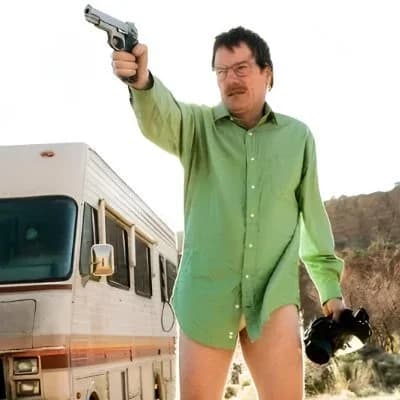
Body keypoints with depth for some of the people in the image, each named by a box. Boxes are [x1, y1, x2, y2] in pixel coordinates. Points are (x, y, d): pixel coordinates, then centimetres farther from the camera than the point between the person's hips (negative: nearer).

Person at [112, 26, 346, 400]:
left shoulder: (298, 136, 9)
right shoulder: (198, 125, 3)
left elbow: (312, 213, 15)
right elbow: (159, 117, -21)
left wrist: (330, 286, 13)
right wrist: (142, 81, -44)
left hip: (273, 293, 1)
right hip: (207, 293, 0)